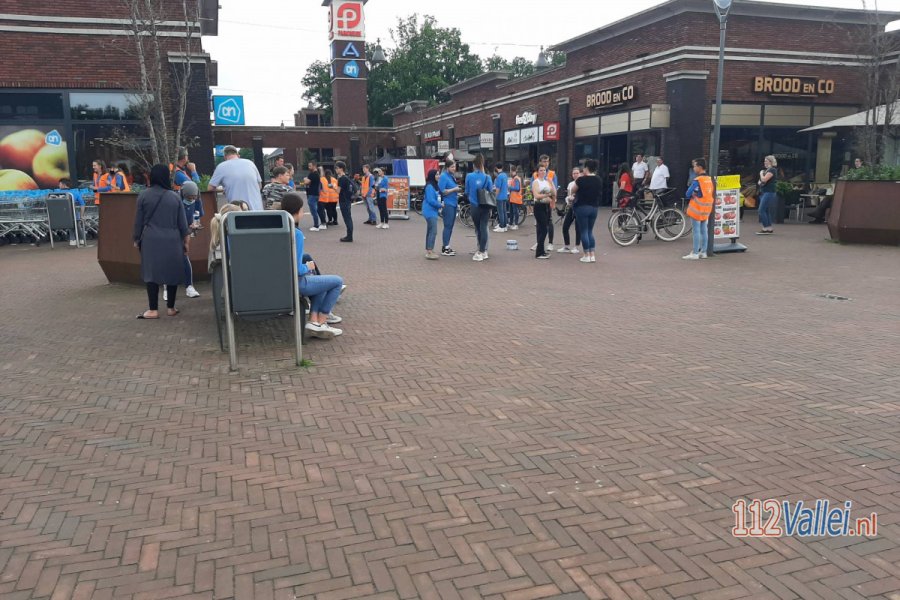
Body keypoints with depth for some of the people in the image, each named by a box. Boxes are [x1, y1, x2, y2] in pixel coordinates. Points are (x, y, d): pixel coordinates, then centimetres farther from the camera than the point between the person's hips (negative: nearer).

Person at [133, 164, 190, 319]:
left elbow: (139, 220, 4)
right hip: (172, 240, 1)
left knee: (151, 273, 1)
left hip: (151, 240, -1)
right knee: (172, 272, 8)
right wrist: (186, 239, 15)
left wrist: (136, 239, 16)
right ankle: (171, 308, 13)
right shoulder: (174, 197, 2)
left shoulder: (144, 195, -1)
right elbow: (182, 221, 5)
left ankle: (153, 310, 0)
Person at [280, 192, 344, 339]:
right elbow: (297, 269, -24)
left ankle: (314, 320, 20)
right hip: (294, 283, -9)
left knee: (319, 279, 32)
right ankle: (321, 322, 11)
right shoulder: (296, 233, -22)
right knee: (338, 281, 9)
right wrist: (308, 267, -4)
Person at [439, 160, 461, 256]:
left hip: (453, 204, 9)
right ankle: (445, 249, -1)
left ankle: (446, 246, 20)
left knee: (450, 226, 12)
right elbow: (442, 191, -18)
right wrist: (454, 189, -16)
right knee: (448, 226, -6)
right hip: (447, 205, -8)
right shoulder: (443, 176, -11)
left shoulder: (452, 176, 15)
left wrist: (457, 189, 9)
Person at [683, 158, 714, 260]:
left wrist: (692, 195, 7)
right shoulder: (710, 179, 6)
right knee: (704, 230, 12)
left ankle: (695, 253, -2)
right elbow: (711, 195, 14)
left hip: (697, 209, -8)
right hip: (706, 209, 8)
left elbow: (687, 194, -14)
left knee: (696, 231, -4)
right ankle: (703, 252, 17)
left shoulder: (697, 180, -17)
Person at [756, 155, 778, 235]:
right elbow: (761, 180, 26)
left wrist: (761, 173, -5)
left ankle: (765, 229, -14)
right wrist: (760, 182, 3)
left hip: (769, 193, -10)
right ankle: (769, 229, 12)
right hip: (764, 192, 10)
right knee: (766, 211, 10)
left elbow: (764, 179, -23)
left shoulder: (772, 170, -11)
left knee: (761, 210, -15)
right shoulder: (767, 170, 19)